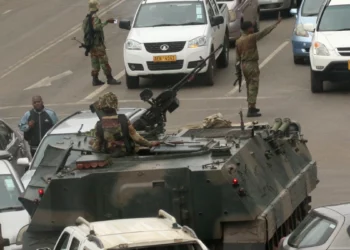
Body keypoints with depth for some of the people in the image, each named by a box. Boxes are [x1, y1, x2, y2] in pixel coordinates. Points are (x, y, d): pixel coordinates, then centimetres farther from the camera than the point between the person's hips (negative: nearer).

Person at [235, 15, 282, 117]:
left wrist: (238, 72, 14)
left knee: (249, 87, 19)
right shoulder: (251, 37, -14)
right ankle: (251, 110, -9)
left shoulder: (238, 41, 8)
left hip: (243, 65, 8)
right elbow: (264, 32, -15)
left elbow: (237, 58, 10)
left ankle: (251, 107, 29)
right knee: (253, 87, -5)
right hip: (252, 64, -8)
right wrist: (276, 24, -9)